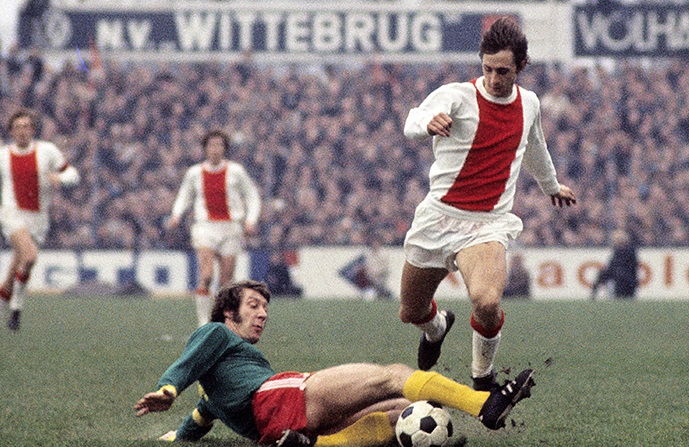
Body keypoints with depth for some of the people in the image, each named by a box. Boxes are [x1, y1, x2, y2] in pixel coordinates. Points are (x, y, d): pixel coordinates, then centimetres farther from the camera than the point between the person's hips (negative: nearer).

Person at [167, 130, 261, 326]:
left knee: (226, 281, 1)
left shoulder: (235, 171, 2)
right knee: (206, 275, -19)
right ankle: (203, 322, -15)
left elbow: (252, 196, 12)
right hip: (205, 227, 0)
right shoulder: (195, 173, 5)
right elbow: (184, 196, 22)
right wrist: (176, 215, 4)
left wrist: (251, 220, -3)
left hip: (230, 228, 0)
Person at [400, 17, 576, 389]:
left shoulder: (528, 104, 7)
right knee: (410, 313, 13)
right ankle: (437, 327, 52)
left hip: (488, 225, 0)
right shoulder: (457, 96, -9)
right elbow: (413, 125, -31)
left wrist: (551, 186, 48)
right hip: (438, 217, 0)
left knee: (486, 303, -29)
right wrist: (428, 123, -56)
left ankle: (483, 374, 0)